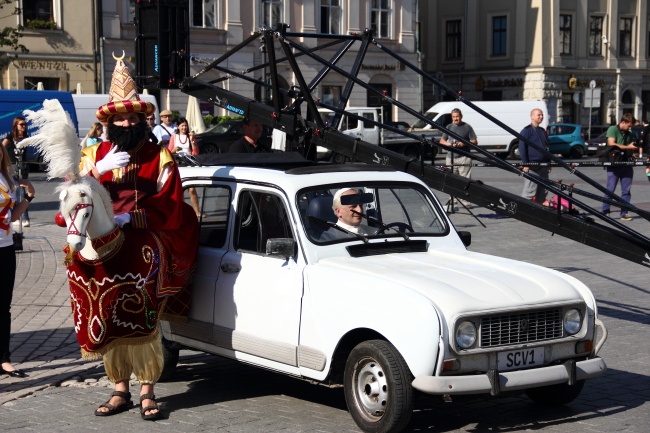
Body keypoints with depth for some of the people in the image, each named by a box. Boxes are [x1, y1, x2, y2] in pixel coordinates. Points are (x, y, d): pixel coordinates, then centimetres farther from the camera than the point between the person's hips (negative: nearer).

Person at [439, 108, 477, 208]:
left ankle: (466, 201, -9)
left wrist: (464, 144, -13)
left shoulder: (467, 127, 5)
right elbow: (442, 141, 18)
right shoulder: (449, 127, 16)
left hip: (464, 157, -4)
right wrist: (449, 144, -4)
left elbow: (475, 142, 4)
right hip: (451, 157, 4)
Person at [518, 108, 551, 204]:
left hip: (543, 165, 7)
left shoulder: (542, 131, 17)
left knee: (542, 189, 10)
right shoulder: (526, 131, -6)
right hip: (532, 166, -7)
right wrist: (525, 164, -16)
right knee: (530, 190, -10)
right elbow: (522, 148, -11)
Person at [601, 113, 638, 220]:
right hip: (614, 164, -6)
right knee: (610, 190, -3)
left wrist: (635, 149, 4)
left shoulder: (629, 134, 16)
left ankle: (624, 213, 9)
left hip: (627, 164, 6)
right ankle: (605, 212, 3)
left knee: (626, 191, 4)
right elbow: (612, 144, -16)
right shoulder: (612, 129, -3)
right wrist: (628, 147, -12)